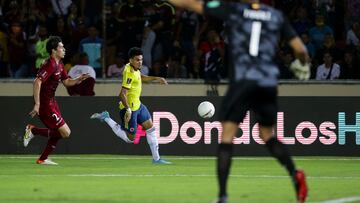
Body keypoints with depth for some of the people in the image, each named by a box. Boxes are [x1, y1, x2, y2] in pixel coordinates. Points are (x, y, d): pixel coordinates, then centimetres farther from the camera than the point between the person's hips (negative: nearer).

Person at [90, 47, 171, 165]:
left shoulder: (134, 68, 2)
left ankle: (156, 159, 19)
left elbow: (140, 77, 27)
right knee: (130, 138, -1)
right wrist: (128, 109, -38)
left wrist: (156, 79, 21)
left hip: (138, 105, 10)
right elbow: (122, 94, -32)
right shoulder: (129, 74, -27)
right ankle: (106, 118, 8)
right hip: (130, 108, -10)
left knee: (150, 128, 12)